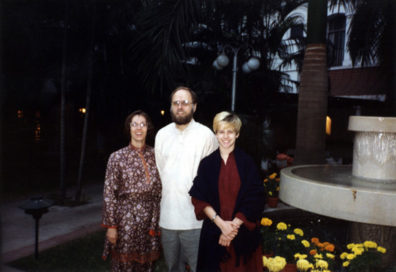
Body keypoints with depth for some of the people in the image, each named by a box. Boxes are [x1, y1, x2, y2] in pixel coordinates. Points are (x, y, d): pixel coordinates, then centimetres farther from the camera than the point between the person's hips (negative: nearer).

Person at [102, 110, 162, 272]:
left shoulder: (154, 155, 5)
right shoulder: (117, 157, -4)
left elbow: (158, 191, 9)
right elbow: (109, 193, -4)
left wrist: (156, 221, 8)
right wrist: (111, 225, -7)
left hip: (150, 220, 3)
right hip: (126, 219, -3)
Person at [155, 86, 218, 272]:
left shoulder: (206, 135, -5)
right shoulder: (162, 135, 6)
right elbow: (160, 172, 13)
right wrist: (168, 195, 10)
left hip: (195, 217, -4)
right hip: (168, 216, 4)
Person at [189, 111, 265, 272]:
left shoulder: (246, 163, -2)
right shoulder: (207, 163, 1)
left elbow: (254, 199, -5)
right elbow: (199, 199, -3)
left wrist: (234, 225, -12)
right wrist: (221, 223, -14)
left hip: (243, 233, 0)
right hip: (214, 231, 1)